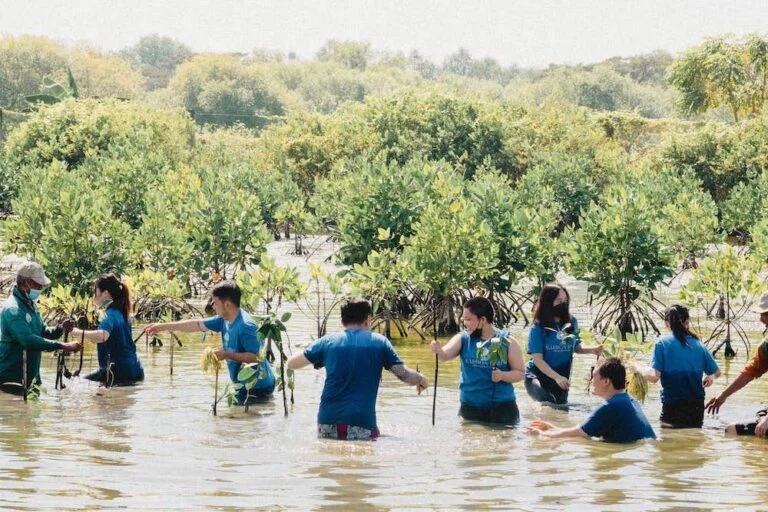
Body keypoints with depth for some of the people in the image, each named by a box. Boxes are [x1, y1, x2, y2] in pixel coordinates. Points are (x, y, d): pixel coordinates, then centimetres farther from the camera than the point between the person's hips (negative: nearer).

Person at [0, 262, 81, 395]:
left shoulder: (30, 305, 12)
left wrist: (61, 329, -6)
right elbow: (28, 340, -32)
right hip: (12, 377, -10)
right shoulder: (13, 309, -21)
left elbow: (43, 332, 17)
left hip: (30, 376, 10)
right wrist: (63, 346, -34)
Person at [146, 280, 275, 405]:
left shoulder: (245, 326, -24)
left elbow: (256, 357, -28)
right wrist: (163, 327, 17)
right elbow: (197, 325, 14)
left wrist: (227, 355, -25)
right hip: (244, 385, 9)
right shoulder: (225, 319, 4)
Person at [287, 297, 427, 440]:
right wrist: (421, 379, 26)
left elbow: (292, 363, 16)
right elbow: (405, 375, 3)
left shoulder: (328, 341, 8)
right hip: (362, 424, -2)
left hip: (328, 421, 2)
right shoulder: (379, 342, 5)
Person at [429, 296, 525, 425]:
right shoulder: (463, 339, 1)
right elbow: (446, 355, -15)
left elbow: (520, 373, 0)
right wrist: (438, 350, -38)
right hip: (470, 408, 2)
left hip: (502, 407, -2)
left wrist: (502, 376, -19)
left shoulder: (507, 342, -4)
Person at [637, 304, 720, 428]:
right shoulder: (699, 346, 4)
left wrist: (640, 370, 6)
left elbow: (654, 377, -13)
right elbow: (716, 372, 13)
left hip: (672, 406, -4)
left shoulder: (663, 343, -6)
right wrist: (710, 377, 35)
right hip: (697, 407, 4)